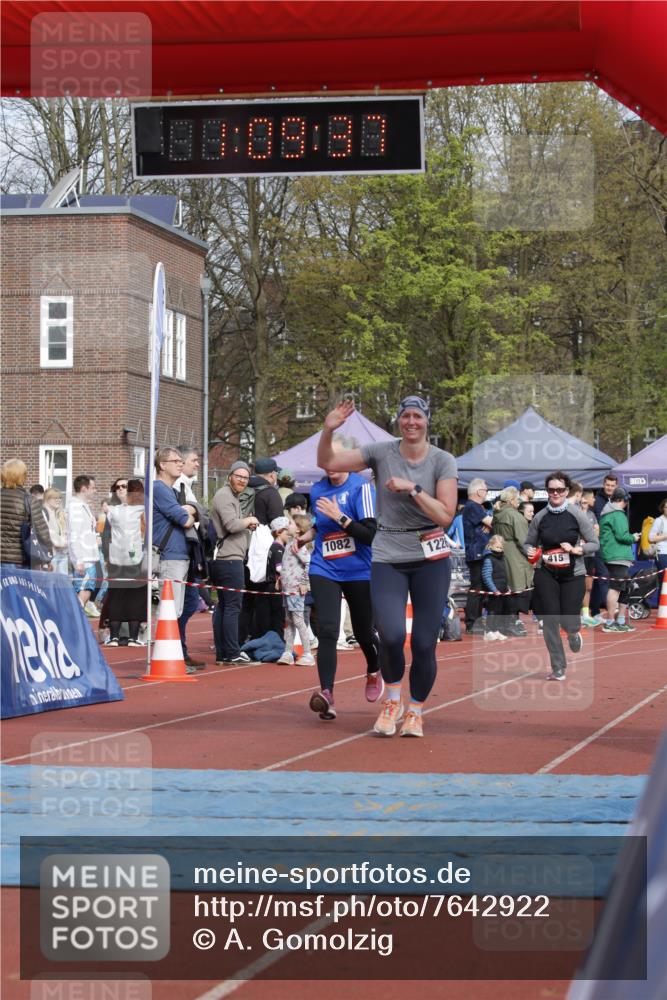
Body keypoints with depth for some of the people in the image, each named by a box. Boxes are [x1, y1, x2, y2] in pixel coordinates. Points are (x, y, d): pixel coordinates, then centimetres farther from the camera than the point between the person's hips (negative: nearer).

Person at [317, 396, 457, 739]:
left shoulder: (443, 462, -3)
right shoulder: (382, 452, 0)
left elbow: (445, 516, -11)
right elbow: (327, 463, -2)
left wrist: (412, 488, -19)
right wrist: (328, 431, -19)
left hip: (430, 558, 0)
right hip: (388, 558, 0)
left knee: (424, 643, -2)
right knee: (391, 636, -17)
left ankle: (415, 711, 21)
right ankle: (392, 700, 12)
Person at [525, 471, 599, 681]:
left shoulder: (576, 515, -6)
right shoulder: (540, 517, -1)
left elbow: (594, 544, -1)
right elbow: (528, 543, 12)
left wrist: (575, 550, -18)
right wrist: (530, 552, -10)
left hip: (573, 575, -1)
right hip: (546, 575, 1)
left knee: (569, 622, -3)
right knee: (550, 621, -4)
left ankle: (573, 633, 37)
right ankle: (558, 669, 9)